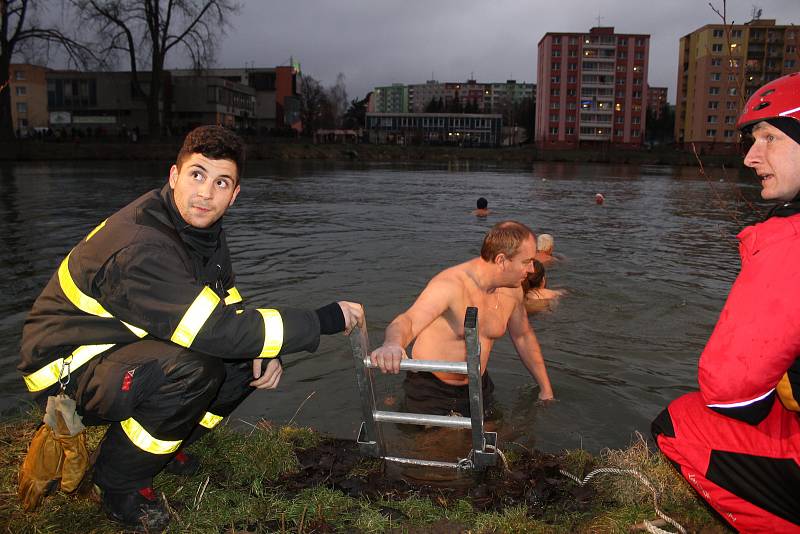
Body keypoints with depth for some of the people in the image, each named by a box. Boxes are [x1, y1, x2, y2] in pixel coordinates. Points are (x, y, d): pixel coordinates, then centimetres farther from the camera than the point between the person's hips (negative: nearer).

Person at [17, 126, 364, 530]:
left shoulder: (200, 226, -3)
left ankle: (163, 446, 12)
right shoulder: (140, 248, -31)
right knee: (192, 368, -34)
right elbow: (216, 330, -37)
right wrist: (324, 320, -30)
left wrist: (263, 350, -14)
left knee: (253, 358, -3)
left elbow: (228, 305, 7)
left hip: (130, 349, 8)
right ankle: (118, 481, -8)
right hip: (68, 369, -8)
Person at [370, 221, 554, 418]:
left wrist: (546, 389, 16)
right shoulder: (450, 285, -28)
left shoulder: (512, 290, -5)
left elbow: (523, 336, 11)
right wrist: (392, 345, -68)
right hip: (431, 392, -6)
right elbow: (407, 321, -43)